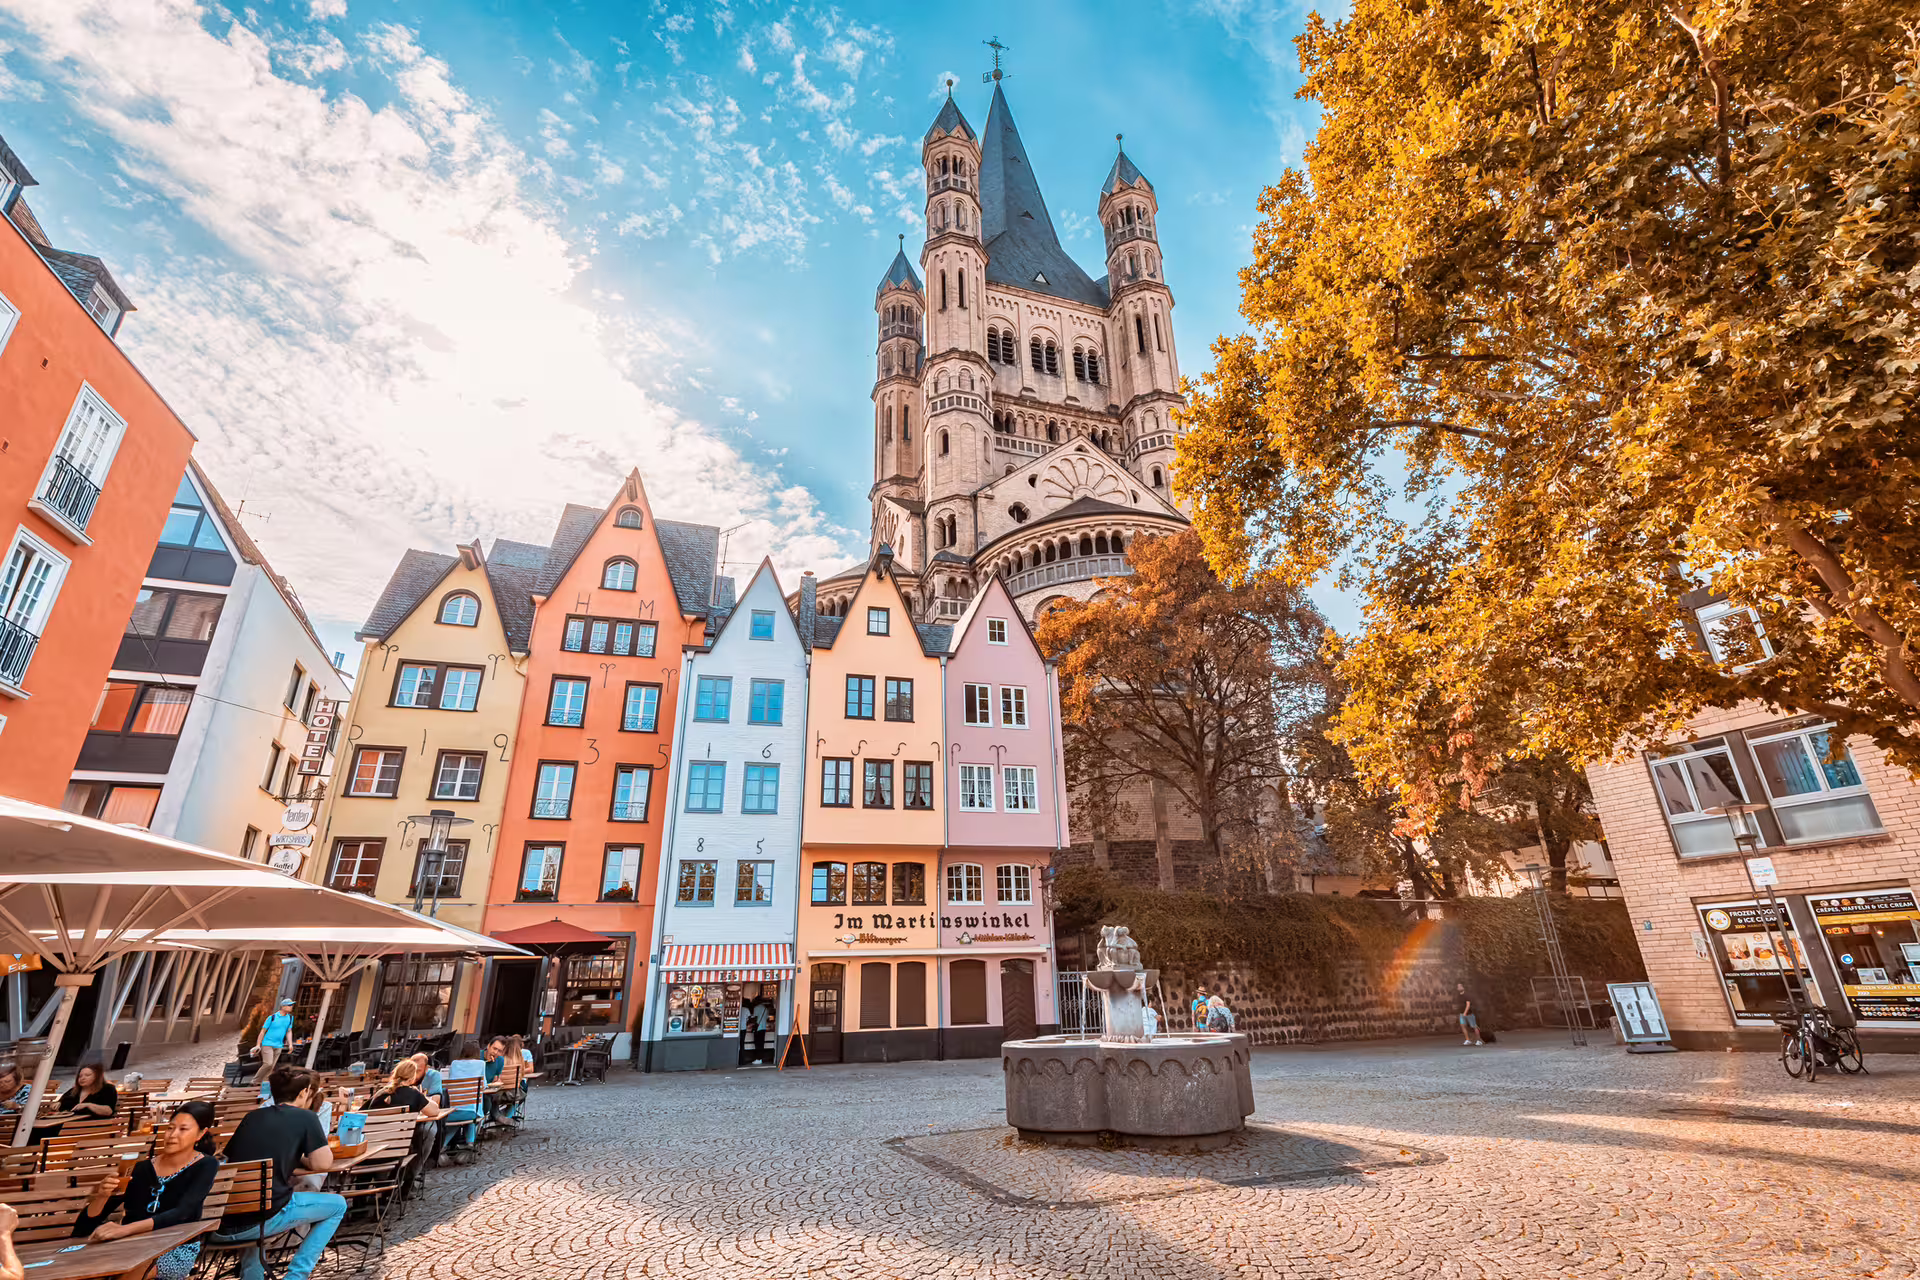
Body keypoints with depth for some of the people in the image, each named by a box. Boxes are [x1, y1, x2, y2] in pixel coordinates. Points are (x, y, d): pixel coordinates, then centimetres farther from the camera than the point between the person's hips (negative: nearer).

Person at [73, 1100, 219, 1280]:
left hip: (177, 1250, -4)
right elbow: (83, 1226, 1)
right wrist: (102, 1195, -19)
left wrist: (126, 1229, -34)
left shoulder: (205, 1165, -6)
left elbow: (181, 1213, -21)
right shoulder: (142, 1167, 2)